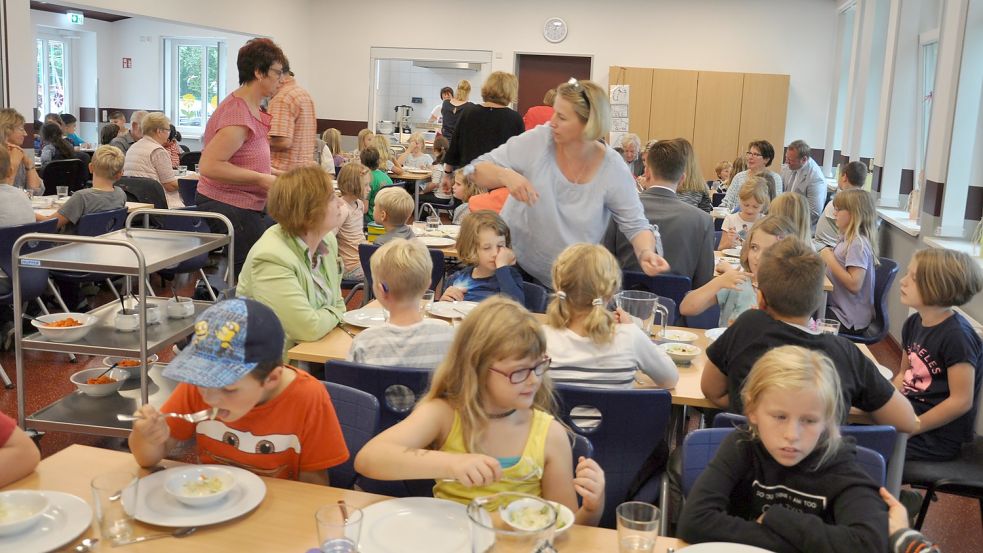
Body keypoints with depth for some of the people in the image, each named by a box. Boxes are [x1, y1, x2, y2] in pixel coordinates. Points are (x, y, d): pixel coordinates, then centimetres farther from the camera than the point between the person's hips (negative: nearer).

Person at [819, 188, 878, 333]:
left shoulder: (858, 243, -19)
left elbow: (854, 285, -25)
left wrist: (830, 259, -20)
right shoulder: (848, 238, 9)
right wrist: (827, 257, -1)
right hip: (837, 306, 8)